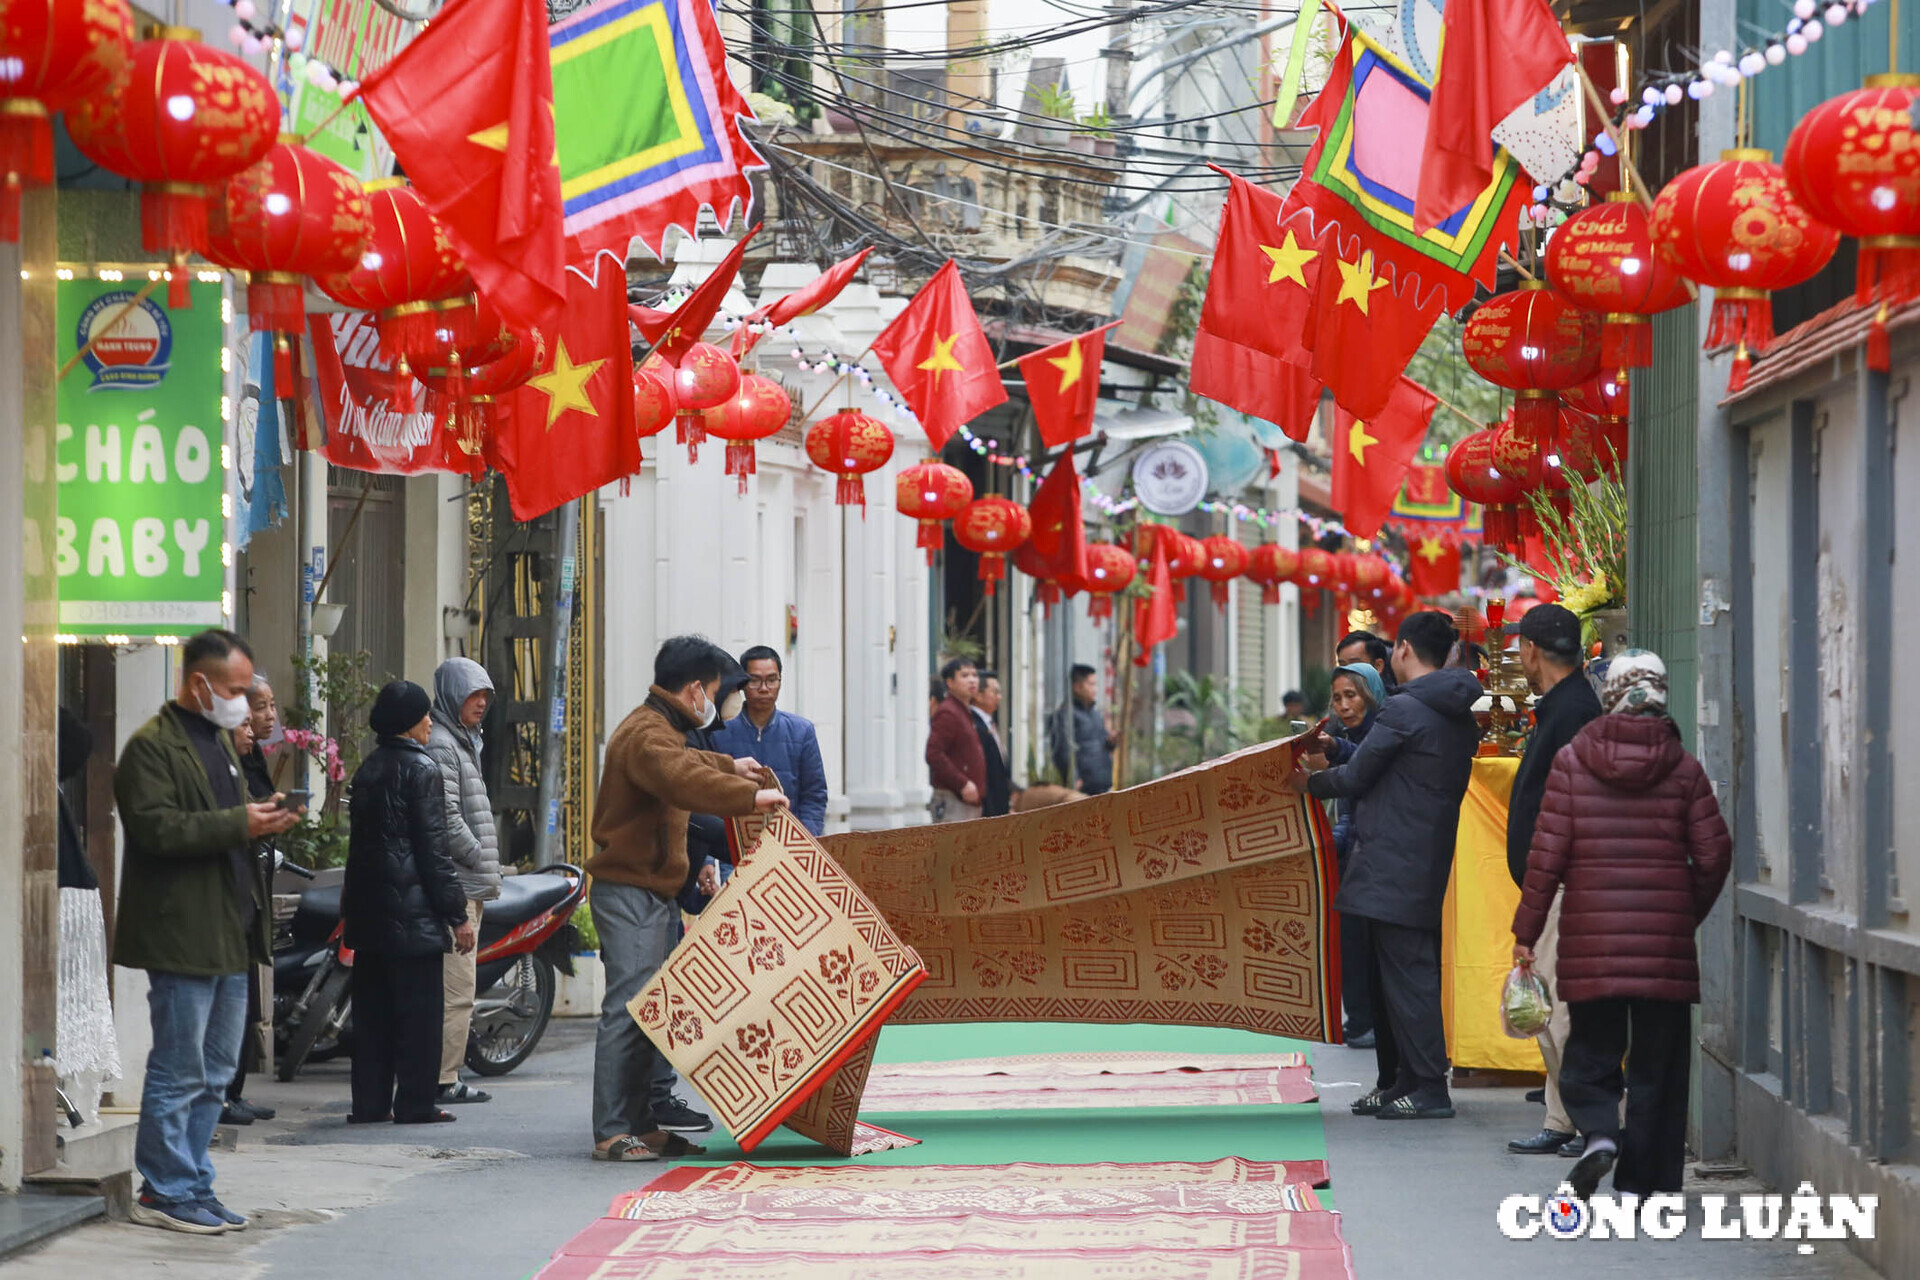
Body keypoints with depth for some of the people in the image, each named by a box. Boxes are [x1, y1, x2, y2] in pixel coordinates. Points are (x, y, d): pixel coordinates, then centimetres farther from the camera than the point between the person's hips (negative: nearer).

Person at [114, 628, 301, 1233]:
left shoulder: (220, 740, 20)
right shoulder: (152, 746, -11)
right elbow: (156, 827, -21)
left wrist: (262, 818, 7)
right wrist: (238, 823, -21)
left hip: (229, 930, 10)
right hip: (181, 934, -10)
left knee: (215, 1072, 13)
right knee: (179, 1072, -5)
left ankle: (192, 1186, 20)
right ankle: (164, 1191, 2)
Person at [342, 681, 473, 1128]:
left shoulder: (368, 769, 12)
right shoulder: (421, 769, -10)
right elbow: (434, 848, -13)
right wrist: (458, 914, -11)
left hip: (368, 907, 8)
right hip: (413, 907, -8)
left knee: (372, 1008, 10)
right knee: (419, 1008, -2)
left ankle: (369, 1102, 11)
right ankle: (416, 1103, -1)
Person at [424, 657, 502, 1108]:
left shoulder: (461, 741, 21)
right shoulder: (439, 744, -12)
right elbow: (446, 818, -20)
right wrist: (480, 861, -11)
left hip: (467, 885, 11)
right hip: (455, 884, -11)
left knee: (455, 987, 12)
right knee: (456, 987, -10)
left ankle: (446, 1078, 16)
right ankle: (444, 1079, -8)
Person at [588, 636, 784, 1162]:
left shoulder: (657, 728, 19)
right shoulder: (647, 734, -17)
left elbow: (682, 762, 43)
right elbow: (683, 781, -36)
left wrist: (728, 767, 56)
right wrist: (748, 796, -36)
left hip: (653, 893, 11)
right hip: (631, 893, -11)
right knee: (627, 1008, -13)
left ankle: (641, 1125, 16)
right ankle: (611, 1133, -14)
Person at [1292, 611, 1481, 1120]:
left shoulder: (1403, 709, -14)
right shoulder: (1461, 717, 14)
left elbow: (1357, 776, -7)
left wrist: (1310, 783, 11)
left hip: (1392, 863, -9)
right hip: (1430, 863, 9)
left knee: (1404, 972, -7)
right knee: (1402, 971, 15)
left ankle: (1429, 1087, -9)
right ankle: (1398, 1082, 19)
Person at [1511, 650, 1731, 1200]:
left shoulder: (1571, 762, -1)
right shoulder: (1683, 768, 1)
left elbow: (1547, 854, -3)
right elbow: (1714, 854, -1)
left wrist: (1526, 932, 3)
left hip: (1591, 938, 0)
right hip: (1664, 941, 0)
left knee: (1589, 1052, 13)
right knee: (1657, 1062, 7)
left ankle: (1599, 1132, -14)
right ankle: (1639, 1181, 5)